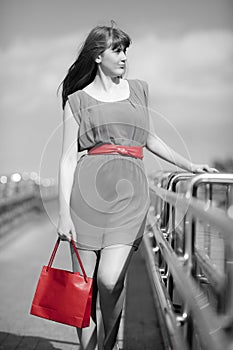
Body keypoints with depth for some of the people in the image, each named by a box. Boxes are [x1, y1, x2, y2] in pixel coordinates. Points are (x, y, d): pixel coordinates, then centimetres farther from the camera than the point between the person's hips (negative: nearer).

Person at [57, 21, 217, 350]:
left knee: (110, 280, -14)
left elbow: (151, 139, 28)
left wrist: (190, 166, 22)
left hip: (129, 192, 1)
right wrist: (64, 211, -4)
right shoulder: (77, 101, 9)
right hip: (88, 191, -1)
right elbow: (68, 158, 4)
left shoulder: (139, 89, 18)